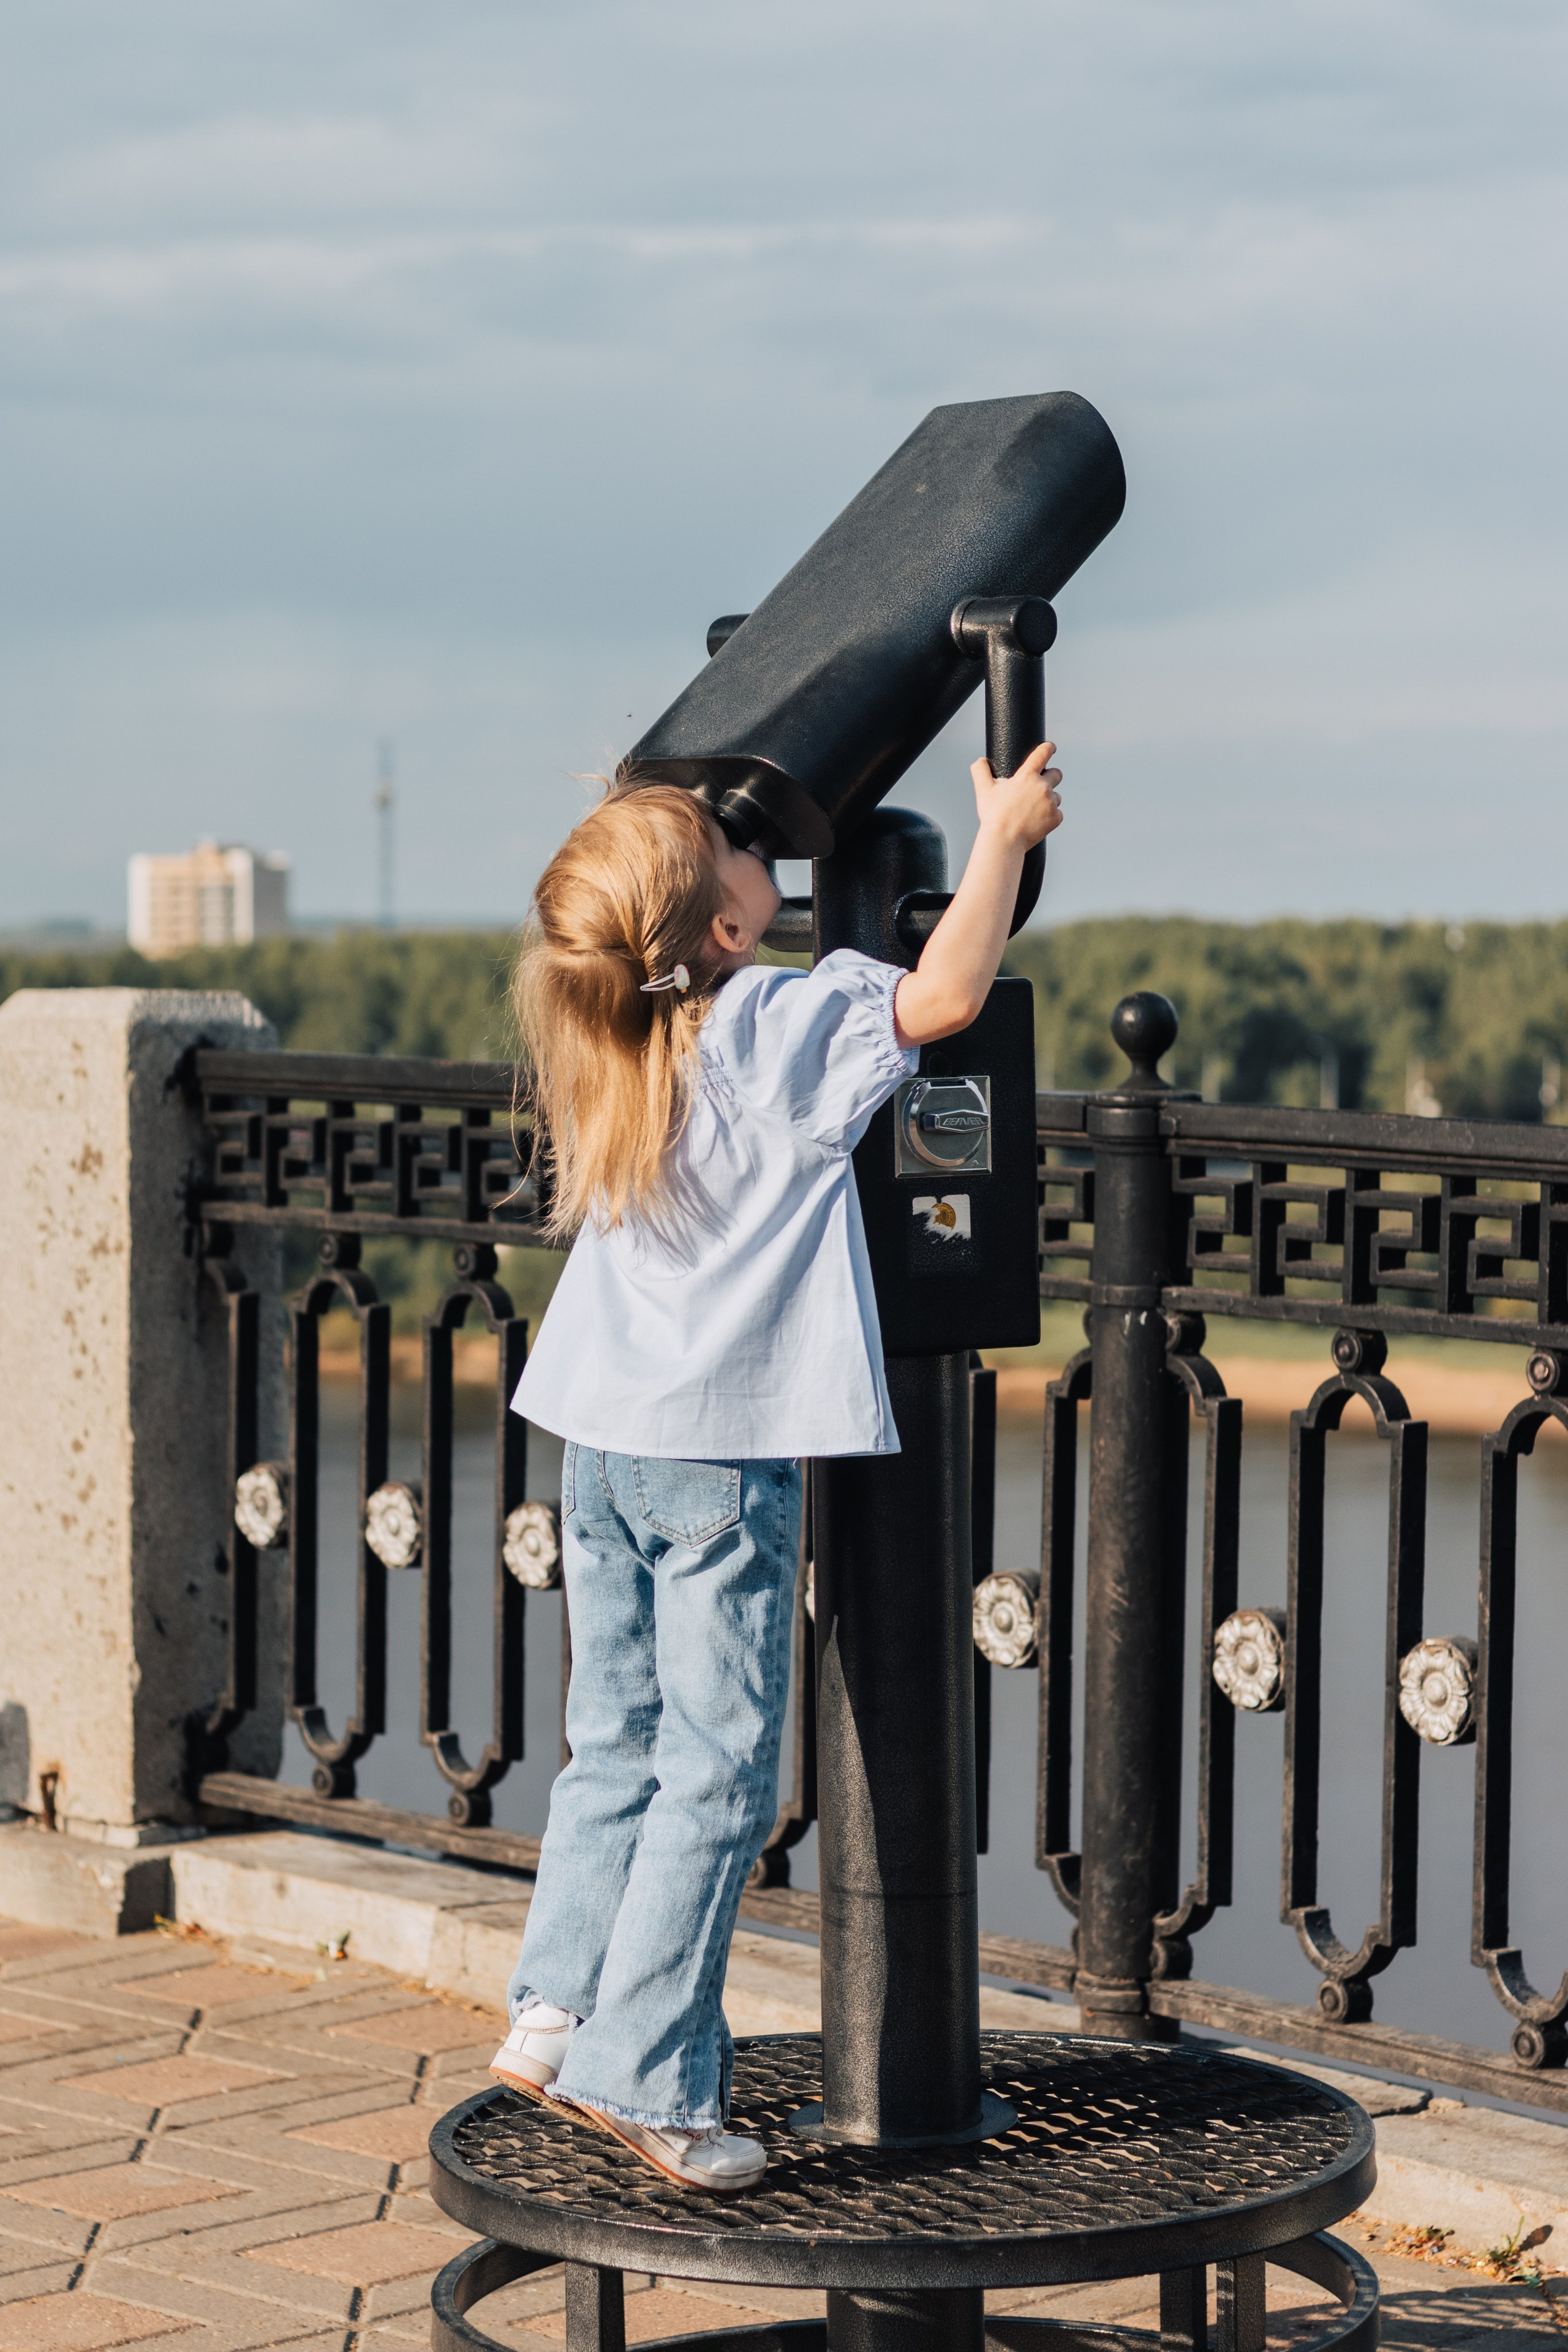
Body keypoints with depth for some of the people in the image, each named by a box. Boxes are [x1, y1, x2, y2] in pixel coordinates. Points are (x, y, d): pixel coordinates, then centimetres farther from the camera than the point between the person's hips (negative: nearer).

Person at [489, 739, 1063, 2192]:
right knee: (718, 1772, 0)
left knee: (614, 1747, 16)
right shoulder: (779, 1028, -15)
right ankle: (641, 2077, 1)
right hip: (723, 1451, -7)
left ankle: (556, 2010, 15)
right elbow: (946, 996, -21)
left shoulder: (608, 1049, 4)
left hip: (601, 1439, 7)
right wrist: (1006, 832, -9)